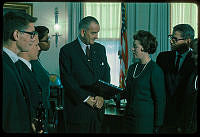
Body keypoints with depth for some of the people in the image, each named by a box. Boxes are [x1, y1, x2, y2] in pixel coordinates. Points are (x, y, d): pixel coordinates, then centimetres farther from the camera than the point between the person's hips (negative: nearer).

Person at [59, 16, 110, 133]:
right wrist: (86, 98, -14)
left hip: (97, 108, 5)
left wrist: (102, 95, -5)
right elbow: (67, 80, -11)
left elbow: (106, 74, 11)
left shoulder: (100, 49, 12)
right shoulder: (67, 51, -5)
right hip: (78, 108, -4)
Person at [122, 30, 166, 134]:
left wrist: (157, 126, -11)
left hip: (146, 121, -7)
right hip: (129, 117, 7)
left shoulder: (155, 70, -12)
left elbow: (160, 101, -11)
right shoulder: (132, 68, 9)